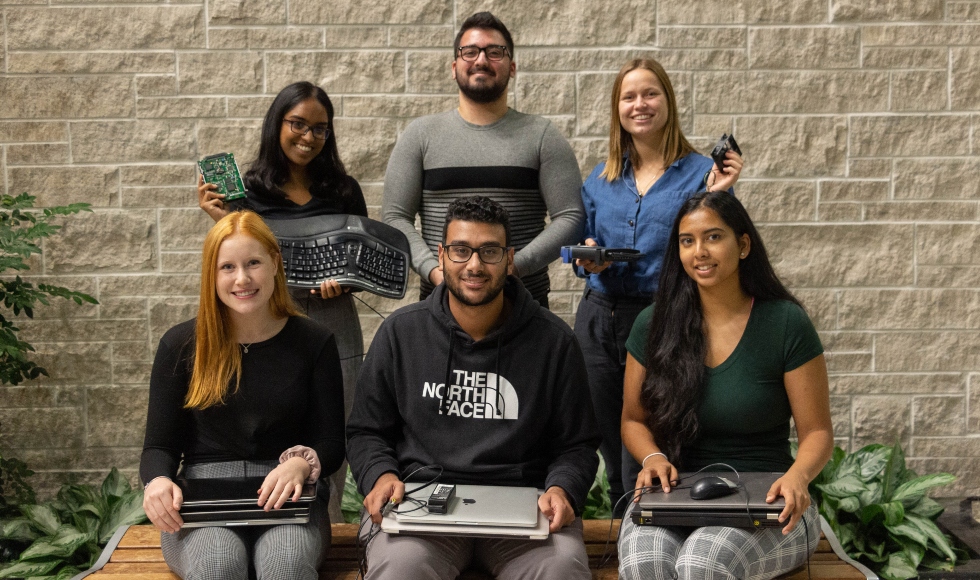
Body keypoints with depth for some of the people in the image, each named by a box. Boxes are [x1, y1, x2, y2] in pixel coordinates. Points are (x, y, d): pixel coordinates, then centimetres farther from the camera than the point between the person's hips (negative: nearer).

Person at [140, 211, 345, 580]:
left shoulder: (313, 342, 6)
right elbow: (160, 444, 7)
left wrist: (300, 464, -19)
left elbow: (331, 442, 5)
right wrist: (158, 481, -17)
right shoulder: (181, 345, 7)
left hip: (285, 496, 0)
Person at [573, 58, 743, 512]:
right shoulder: (601, 180, 11)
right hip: (599, 321, 5)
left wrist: (716, 198, -19)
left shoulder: (701, 174, -2)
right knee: (613, 462, 15)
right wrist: (589, 259, -4)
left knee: (643, 471, -4)